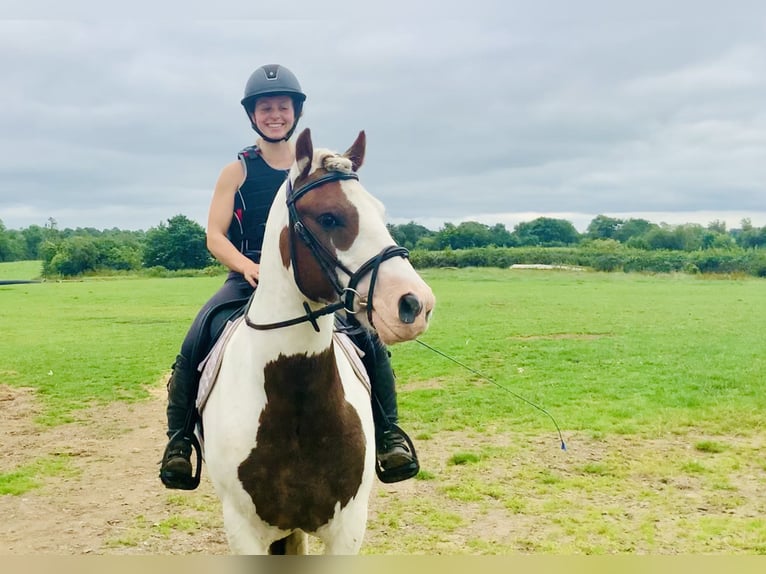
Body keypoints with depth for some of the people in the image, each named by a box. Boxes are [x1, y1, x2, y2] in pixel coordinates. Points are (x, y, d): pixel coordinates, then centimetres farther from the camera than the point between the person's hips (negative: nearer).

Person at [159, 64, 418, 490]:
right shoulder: (238, 170, 6)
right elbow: (215, 236, 0)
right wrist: (247, 266, -20)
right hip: (250, 277, 0)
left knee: (369, 339, -21)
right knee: (196, 342, -23)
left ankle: (389, 435, -7)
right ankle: (180, 440, -7)